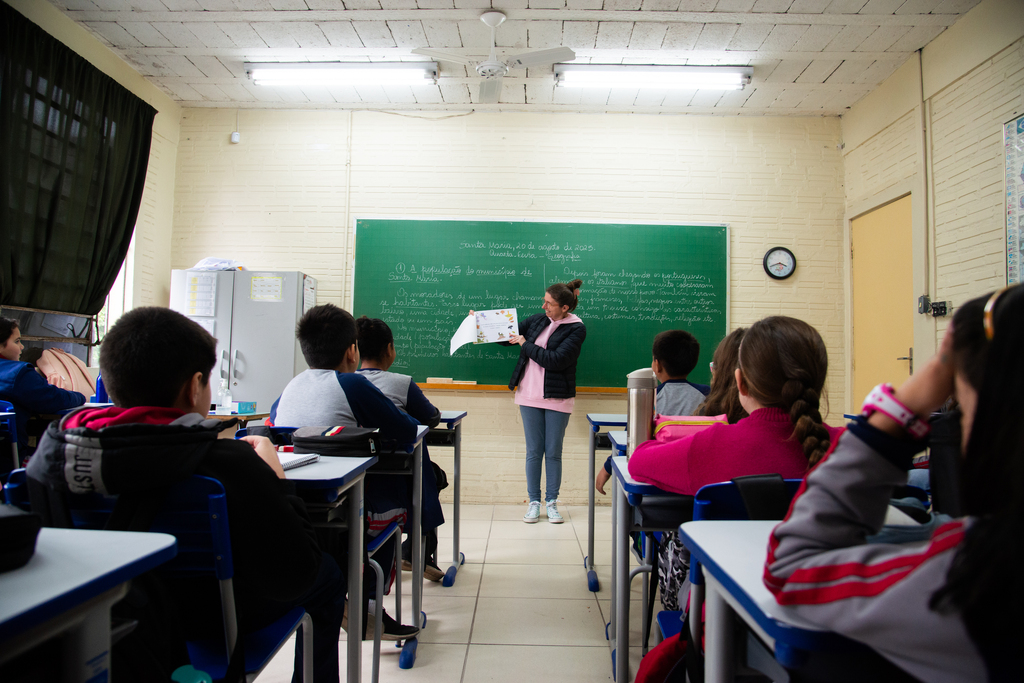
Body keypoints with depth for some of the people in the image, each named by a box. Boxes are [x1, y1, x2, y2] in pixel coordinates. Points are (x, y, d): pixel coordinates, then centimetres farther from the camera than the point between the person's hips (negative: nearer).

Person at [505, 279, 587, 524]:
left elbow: (556, 360, -19)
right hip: (530, 396, 3)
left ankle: (552, 502, 19)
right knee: (534, 451, 7)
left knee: (553, 453, 6)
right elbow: (508, 334, 16)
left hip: (557, 399, -3)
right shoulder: (537, 320, 6)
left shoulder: (576, 329, -8)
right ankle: (534, 501, 18)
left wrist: (525, 344, -13)